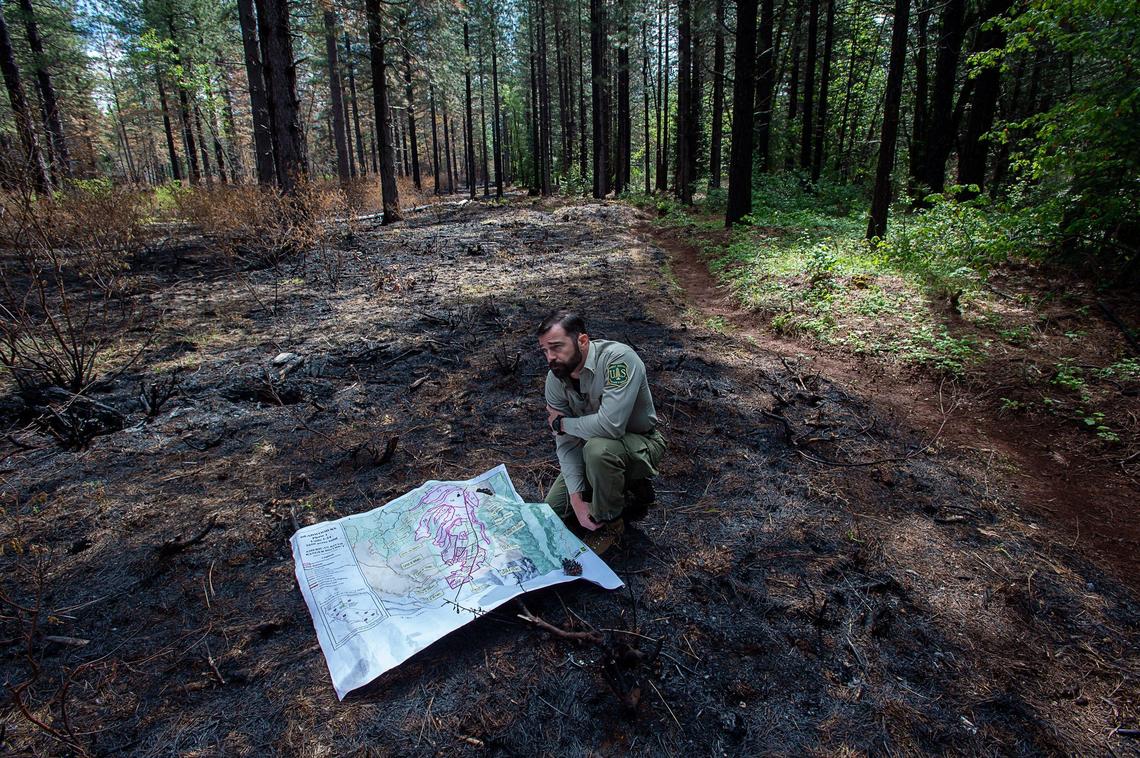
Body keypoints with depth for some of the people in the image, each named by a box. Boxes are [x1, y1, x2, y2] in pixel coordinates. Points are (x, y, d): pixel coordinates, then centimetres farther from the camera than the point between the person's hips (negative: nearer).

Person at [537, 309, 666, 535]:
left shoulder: (619, 358, -32)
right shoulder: (555, 379, -12)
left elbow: (610, 425, -41)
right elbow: (566, 443, -11)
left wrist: (561, 423, -23)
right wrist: (577, 500, -20)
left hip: (641, 444, -6)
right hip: (591, 447, 6)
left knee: (598, 447, -37)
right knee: (553, 509, 3)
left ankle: (607, 520, -9)